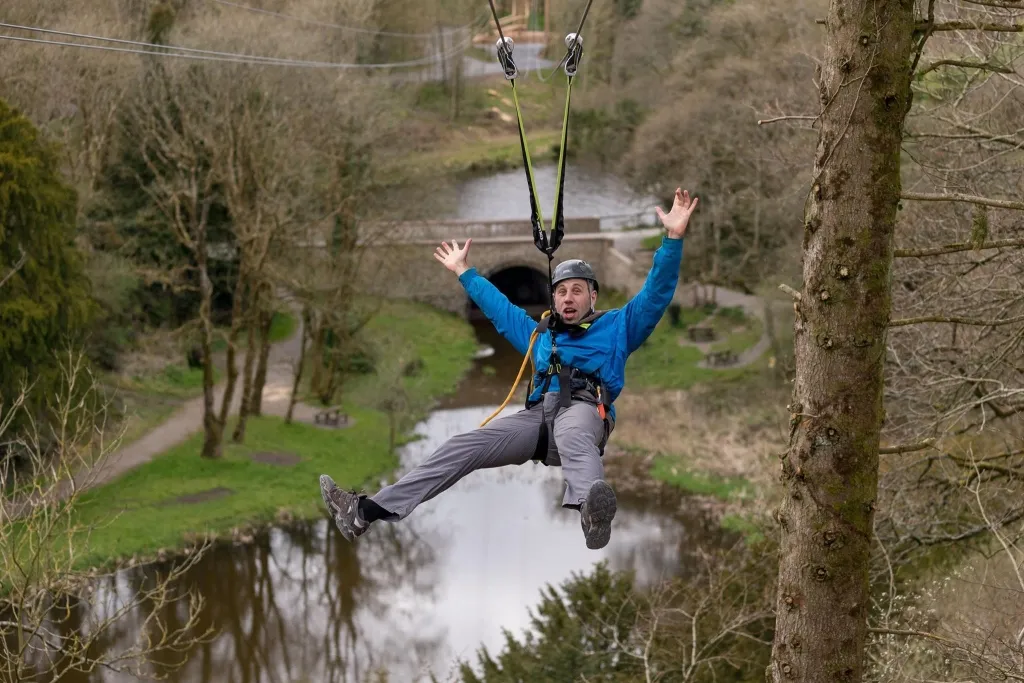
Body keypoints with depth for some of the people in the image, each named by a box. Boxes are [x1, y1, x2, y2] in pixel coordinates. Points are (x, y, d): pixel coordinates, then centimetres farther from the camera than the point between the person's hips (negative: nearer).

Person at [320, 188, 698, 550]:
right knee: (463, 446, -13)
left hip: (585, 409, -5)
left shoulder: (616, 325, 21)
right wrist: (464, 272, 52)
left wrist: (673, 237, 0)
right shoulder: (540, 333, 33)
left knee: (571, 436, -43)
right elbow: (498, 308, 45)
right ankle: (367, 510, -20)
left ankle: (591, 513, -78)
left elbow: (656, 295, 10)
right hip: (538, 413, 5)